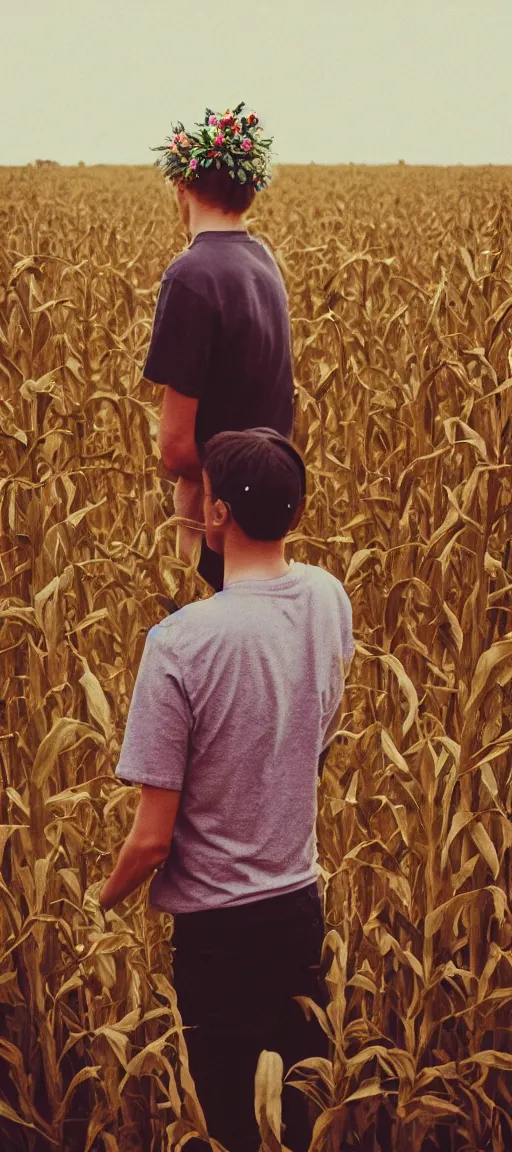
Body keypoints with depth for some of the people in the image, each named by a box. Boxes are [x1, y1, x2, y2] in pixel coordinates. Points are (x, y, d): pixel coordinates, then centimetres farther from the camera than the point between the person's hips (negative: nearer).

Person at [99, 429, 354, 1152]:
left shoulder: (180, 644, -26)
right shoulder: (331, 601, -9)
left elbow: (152, 840, -20)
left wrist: (105, 903, -2)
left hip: (218, 923, -5)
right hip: (304, 900, 5)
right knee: (308, 1092, 23)